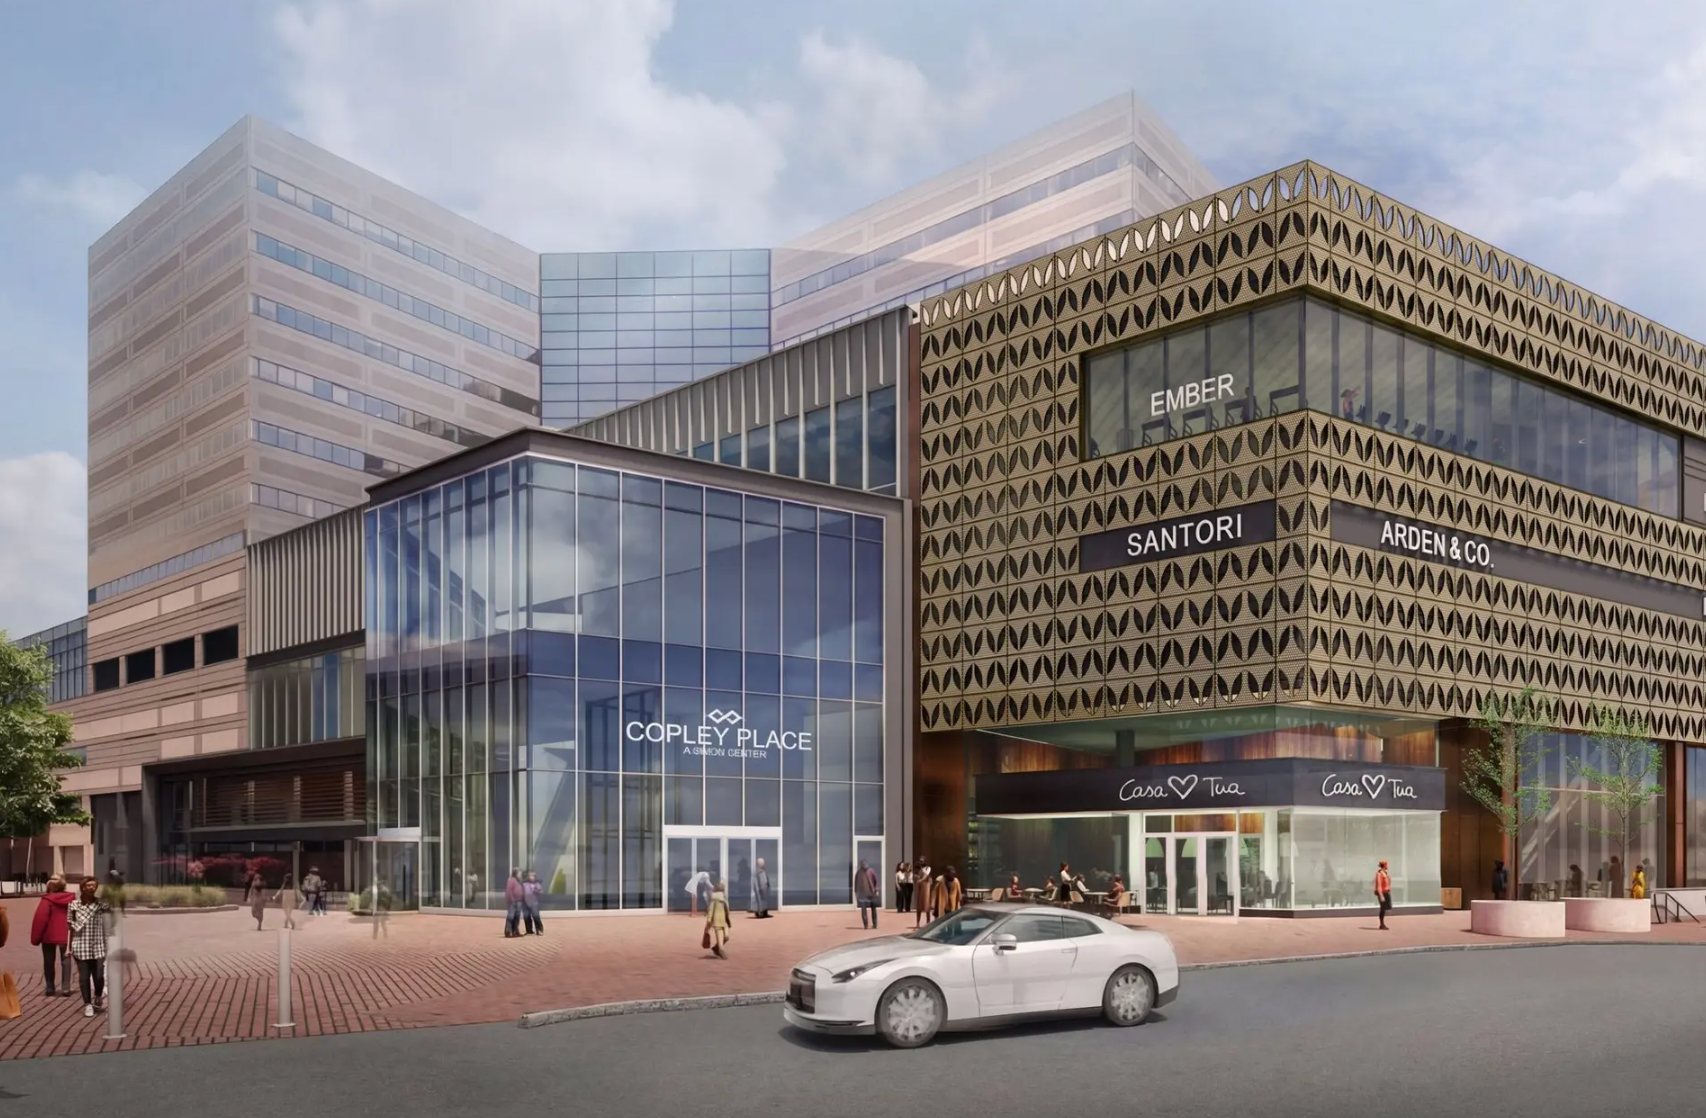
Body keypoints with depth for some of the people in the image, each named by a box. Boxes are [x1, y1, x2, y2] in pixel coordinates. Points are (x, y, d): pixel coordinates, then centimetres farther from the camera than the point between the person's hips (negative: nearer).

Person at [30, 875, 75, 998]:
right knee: (65, 961, 6)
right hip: (66, 935, 3)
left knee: (49, 962, 10)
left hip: (49, 936, -3)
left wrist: (35, 938, -4)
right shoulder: (71, 899, 0)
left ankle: (50, 988, 10)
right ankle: (66, 988, 1)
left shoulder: (47, 900, -12)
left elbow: (40, 919, -13)